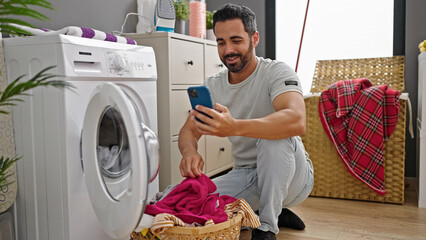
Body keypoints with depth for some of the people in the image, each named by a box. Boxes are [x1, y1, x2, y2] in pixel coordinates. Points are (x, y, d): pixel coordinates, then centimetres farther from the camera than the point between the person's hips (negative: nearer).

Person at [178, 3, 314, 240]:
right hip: (245, 175, 5)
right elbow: (189, 130, -5)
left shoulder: (277, 72, -16)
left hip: (292, 176, -5)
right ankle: (273, 211, 6)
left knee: (275, 135, -35)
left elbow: (297, 121, -36)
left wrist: (235, 127, -52)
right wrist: (189, 151, -31)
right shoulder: (212, 85, 1)